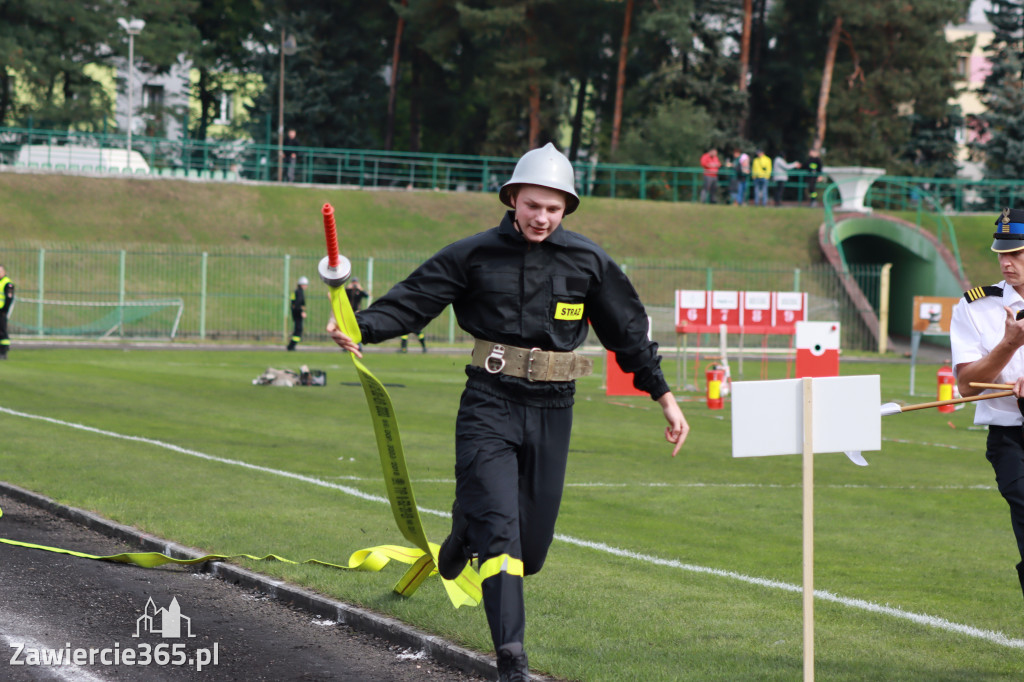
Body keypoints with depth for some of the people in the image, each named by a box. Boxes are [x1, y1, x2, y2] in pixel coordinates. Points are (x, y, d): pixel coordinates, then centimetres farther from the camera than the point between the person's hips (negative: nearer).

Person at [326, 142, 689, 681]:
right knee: (499, 528, -14)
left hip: (551, 413, 3)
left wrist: (665, 398, 13)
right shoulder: (475, 255, -1)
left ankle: (468, 532, 43)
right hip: (489, 407, -2)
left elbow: (628, 333, 12)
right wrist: (361, 327, -23)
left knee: (531, 546, 8)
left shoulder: (588, 262, 4)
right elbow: (412, 300, -5)